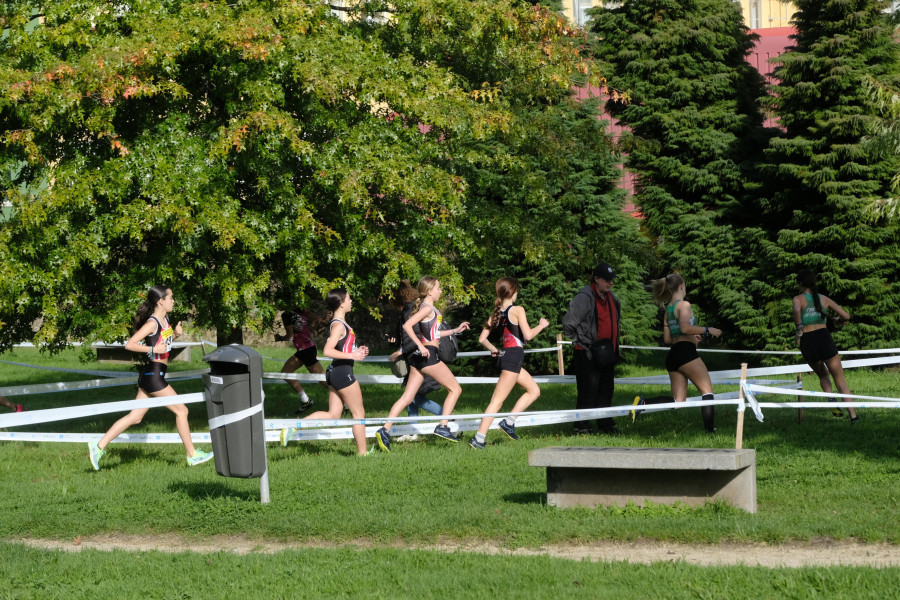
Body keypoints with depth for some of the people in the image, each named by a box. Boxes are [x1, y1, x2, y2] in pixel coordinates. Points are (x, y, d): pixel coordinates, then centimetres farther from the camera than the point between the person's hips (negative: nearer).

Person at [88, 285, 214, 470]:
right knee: (181, 411, 1)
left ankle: (99, 446, 10)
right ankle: (192, 455, 11)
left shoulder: (165, 319, 11)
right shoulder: (152, 323, -16)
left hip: (155, 375, 9)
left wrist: (176, 333, 8)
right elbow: (130, 344, -21)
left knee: (135, 417, 10)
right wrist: (153, 349, -25)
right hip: (153, 374, -9)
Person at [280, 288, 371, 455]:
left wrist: (357, 350, 12)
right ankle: (363, 452, 11)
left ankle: (294, 427, -1)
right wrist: (351, 355, -25)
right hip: (343, 372, -10)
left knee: (333, 415, 8)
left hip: (335, 372, 10)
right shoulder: (338, 325, -16)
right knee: (359, 413, 3)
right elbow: (327, 351, -26)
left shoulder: (339, 324, 14)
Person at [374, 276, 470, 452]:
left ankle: (385, 430, -5)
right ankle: (443, 426, -2)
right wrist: (421, 346, -23)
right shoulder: (428, 308, -10)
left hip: (419, 358, 9)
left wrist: (455, 331, 28)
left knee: (407, 398, 4)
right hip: (428, 355, -9)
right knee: (455, 388, 3)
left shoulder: (431, 309, 19)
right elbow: (407, 325, -22)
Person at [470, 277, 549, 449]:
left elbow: (482, 338, 9)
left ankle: (509, 422, 9)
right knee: (497, 400, -9)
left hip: (504, 356, 9)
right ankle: (479, 438, -12)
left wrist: (494, 350, 21)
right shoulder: (517, 310, -10)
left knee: (534, 390, 19)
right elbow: (528, 335, -17)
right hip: (514, 356, -9)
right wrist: (541, 325, -2)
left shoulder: (496, 313, 10)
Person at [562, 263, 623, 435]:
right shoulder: (585, 297, -14)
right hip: (588, 354, -8)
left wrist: (615, 343, 19)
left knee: (606, 389, 13)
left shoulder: (611, 297, 13)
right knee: (588, 391, -7)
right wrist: (583, 342, -9)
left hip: (607, 354, 8)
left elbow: (616, 321, 29)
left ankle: (605, 424, 22)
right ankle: (581, 426, 0)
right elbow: (569, 323, -15)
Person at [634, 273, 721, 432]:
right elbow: (685, 327, -21)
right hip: (686, 352, -7)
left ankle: (644, 402, -14)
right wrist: (707, 330, -10)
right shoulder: (684, 304, -4)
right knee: (707, 390, 2)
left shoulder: (668, 308, 19)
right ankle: (710, 429, -8)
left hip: (672, 355, 7)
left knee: (678, 401, 5)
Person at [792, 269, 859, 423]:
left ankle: (831, 399, -1)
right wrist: (838, 320, 33)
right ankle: (853, 415, -8)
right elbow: (846, 316, 11)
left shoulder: (799, 298, 4)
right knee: (840, 379, 5)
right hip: (824, 338, 1)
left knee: (823, 375, 26)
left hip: (807, 342, 0)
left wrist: (798, 329, -12)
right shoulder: (824, 299, 12)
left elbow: (797, 310, -22)